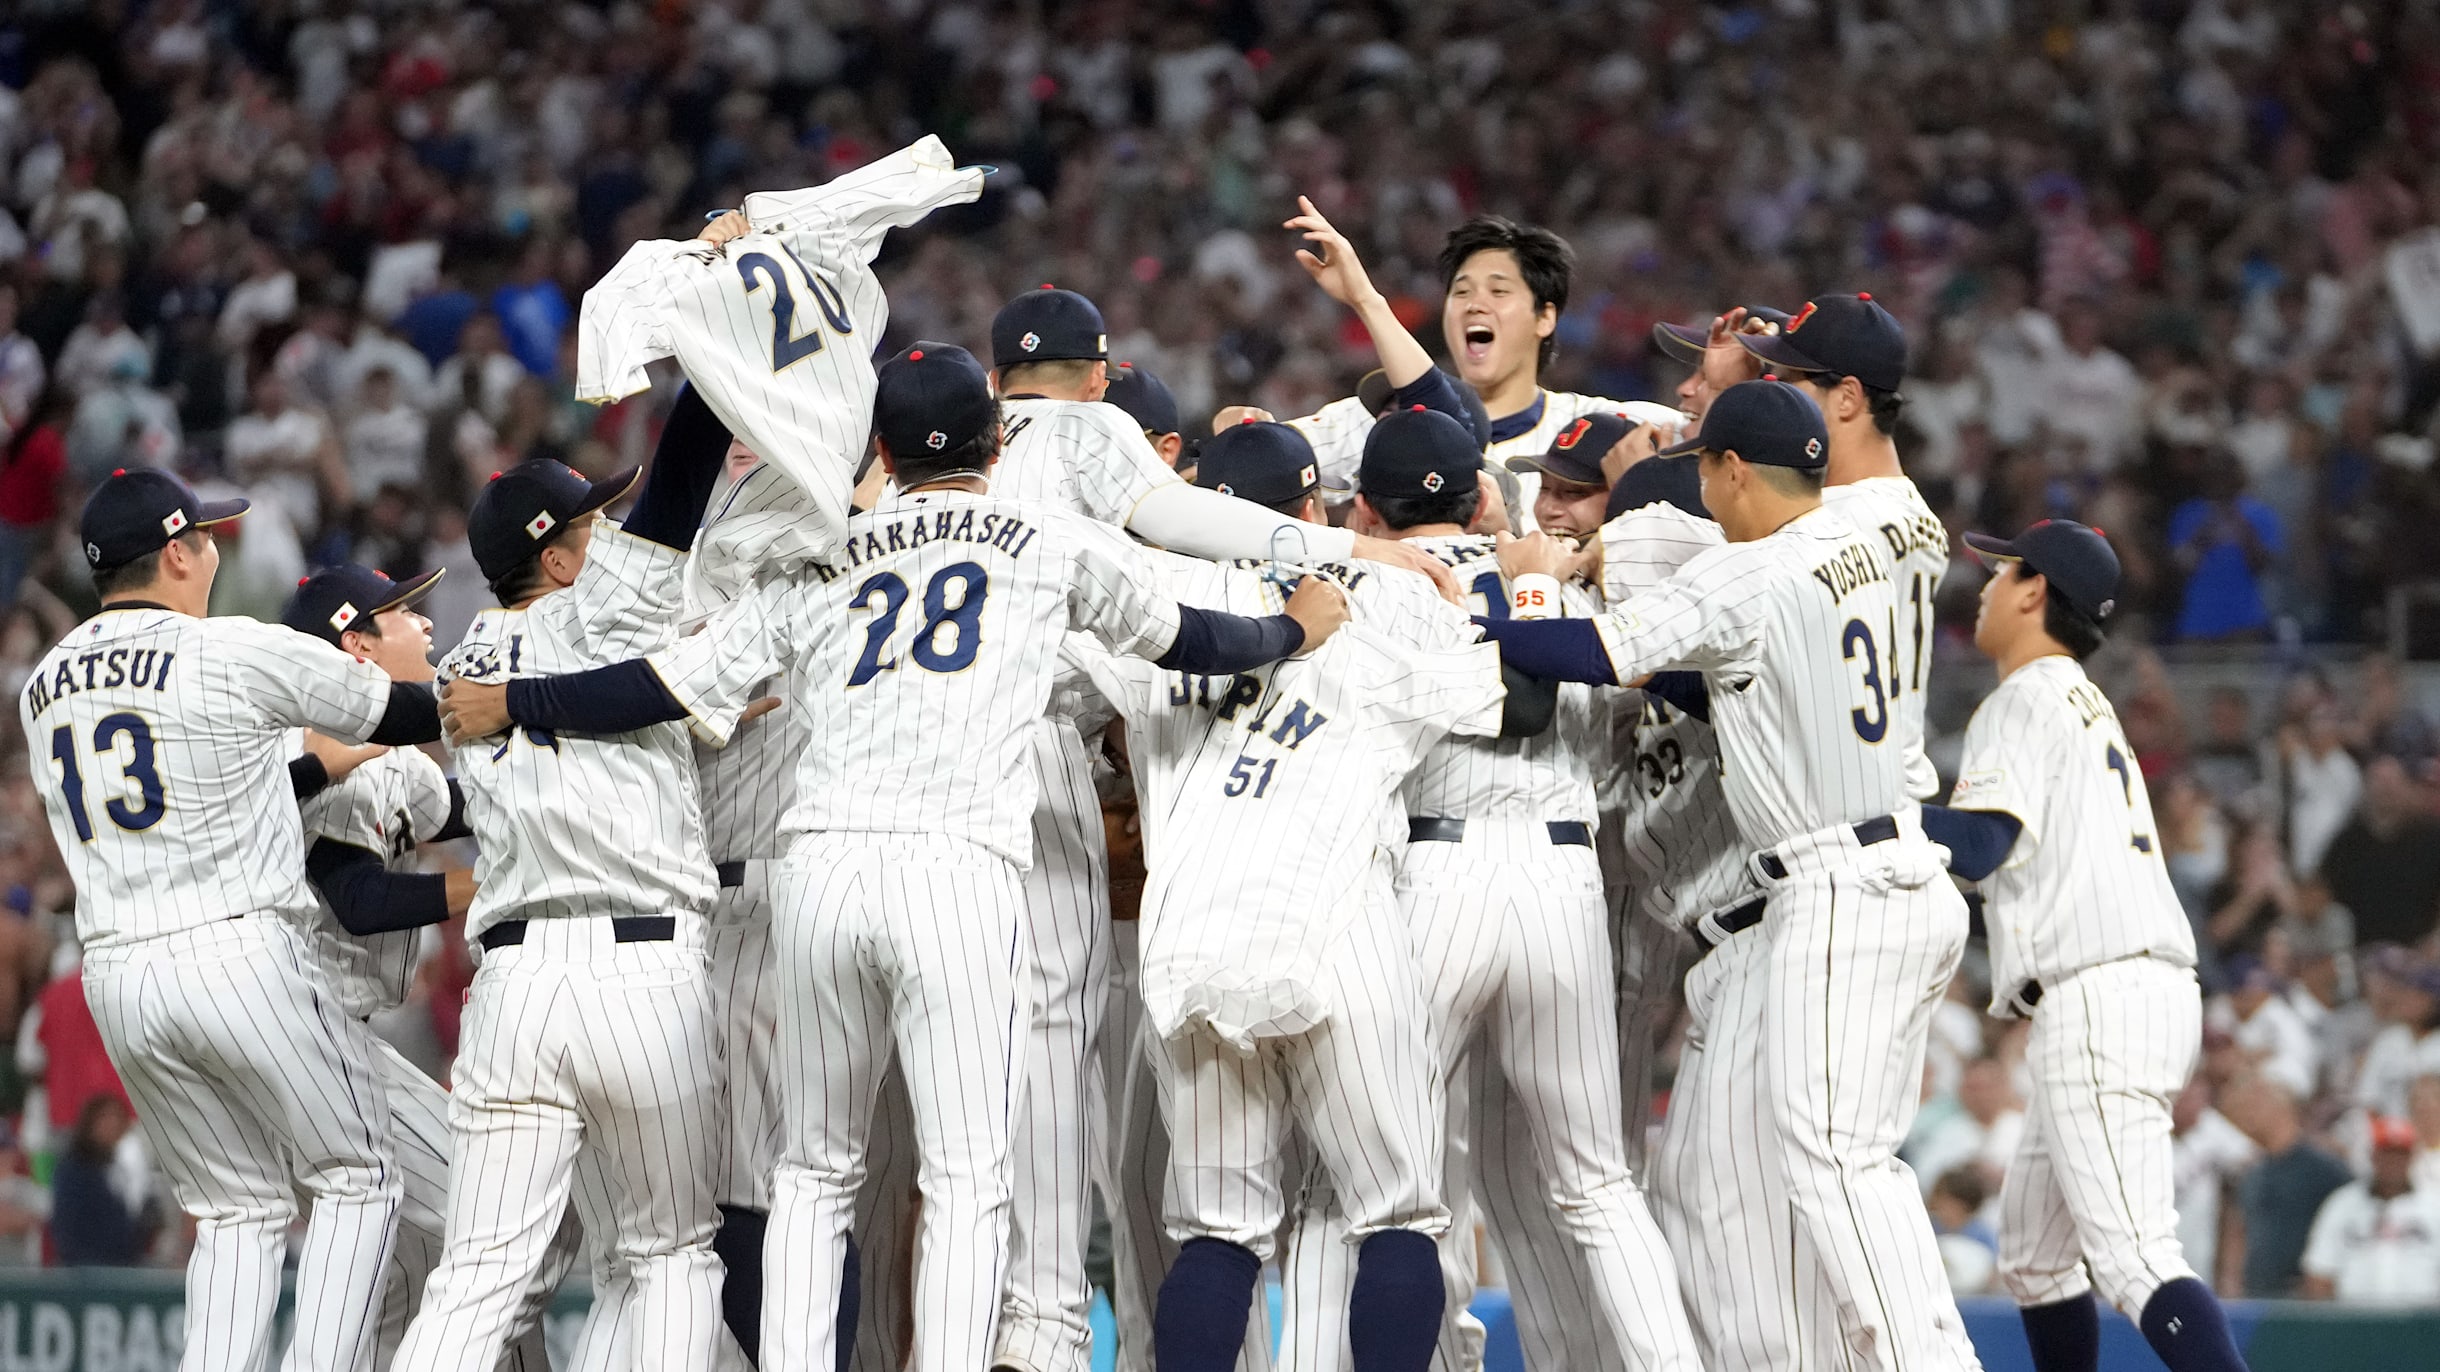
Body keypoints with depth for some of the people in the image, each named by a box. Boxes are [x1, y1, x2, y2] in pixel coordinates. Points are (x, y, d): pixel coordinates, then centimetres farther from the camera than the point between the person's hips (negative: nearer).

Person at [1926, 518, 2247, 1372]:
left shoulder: (2026, 700, -4)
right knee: (2031, 1247, 19)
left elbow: (1979, 845, -16)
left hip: (2097, 997, -10)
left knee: (2132, 1255, -19)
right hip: (2153, 989, 10)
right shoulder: (2086, 703, 25)